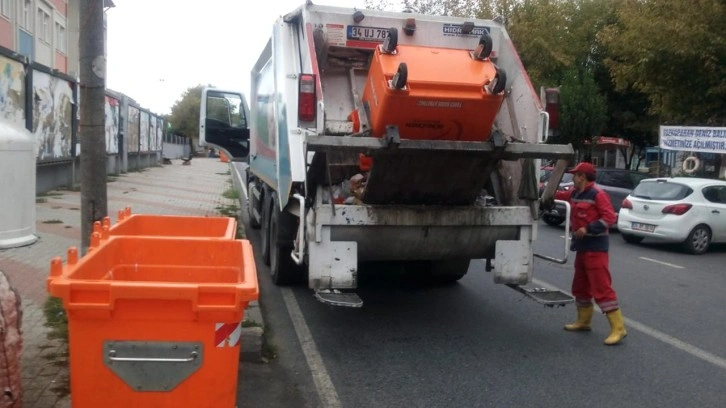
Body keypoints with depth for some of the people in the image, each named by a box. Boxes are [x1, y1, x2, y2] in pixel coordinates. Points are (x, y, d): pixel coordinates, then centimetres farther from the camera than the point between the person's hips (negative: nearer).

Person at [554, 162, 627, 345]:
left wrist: (588, 229, -24)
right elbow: (559, 195, 28)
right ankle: (583, 321, 30)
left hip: (595, 247, -9)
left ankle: (618, 328, -8)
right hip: (582, 246, 9)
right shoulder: (575, 193, 11)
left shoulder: (597, 194, -14)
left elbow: (609, 217, -19)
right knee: (581, 286, 17)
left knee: (601, 287, -12)